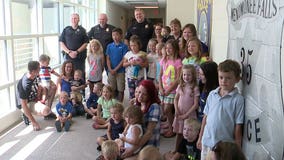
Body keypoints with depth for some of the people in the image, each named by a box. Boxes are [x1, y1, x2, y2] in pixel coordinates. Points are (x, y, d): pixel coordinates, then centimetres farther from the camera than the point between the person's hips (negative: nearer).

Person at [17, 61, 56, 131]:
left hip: (35, 98, 9)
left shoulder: (34, 76, -7)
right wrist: (34, 122, -29)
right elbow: (24, 105, -30)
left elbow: (38, 87, 16)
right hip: (28, 103, -9)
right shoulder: (25, 85, -32)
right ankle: (26, 115, -6)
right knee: (46, 110, -35)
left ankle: (48, 113, 10)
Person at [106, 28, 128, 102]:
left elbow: (124, 60, -8)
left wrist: (115, 69, -12)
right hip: (111, 71, 3)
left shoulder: (124, 46, -5)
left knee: (120, 90, 4)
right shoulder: (109, 46, 6)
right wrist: (110, 69, -9)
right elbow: (108, 59, 5)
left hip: (120, 71, -3)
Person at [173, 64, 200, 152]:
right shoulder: (180, 86, 2)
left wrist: (186, 114, -14)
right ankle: (176, 150, 29)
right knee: (179, 133, 15)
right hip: (179, 114, 4)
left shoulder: (195, 88, -10)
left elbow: (195, 104, -11)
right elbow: (176, 99, 10)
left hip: (190, 115, -4)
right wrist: (176, 110, -6)